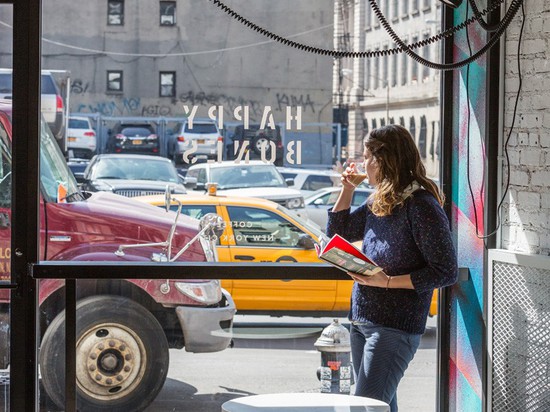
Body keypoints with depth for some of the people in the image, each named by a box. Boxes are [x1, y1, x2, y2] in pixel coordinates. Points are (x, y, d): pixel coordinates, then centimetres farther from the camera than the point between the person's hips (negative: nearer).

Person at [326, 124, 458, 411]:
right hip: (361, 320, 9)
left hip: (394, 328, -9)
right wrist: (347, 189, 9)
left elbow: (446, 272, -16)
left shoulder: (421, 206, -16)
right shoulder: (378, 201, 10)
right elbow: (337, 232, 22)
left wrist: (387, 282, -21)